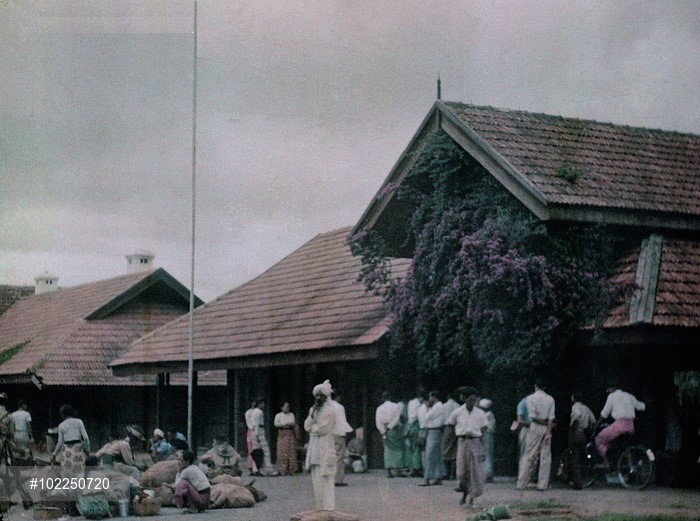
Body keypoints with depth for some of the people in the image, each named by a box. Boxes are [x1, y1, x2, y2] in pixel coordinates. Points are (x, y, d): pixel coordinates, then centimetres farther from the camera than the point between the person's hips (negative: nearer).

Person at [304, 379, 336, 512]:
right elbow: (307, 426, 4)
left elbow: (322, 429, -16)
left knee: (325, 480, -10)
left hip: (325, 450, -8)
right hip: (314, 449, 8)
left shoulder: (329, 411, -8)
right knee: (316, 479, 10)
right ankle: (320, 507, 16)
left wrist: (312, 428, 1)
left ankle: (328, 507, -9)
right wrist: (313, 412, -5)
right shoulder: (313, 409, 15)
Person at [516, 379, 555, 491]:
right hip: (546, 428, 2)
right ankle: (543, 484, 4)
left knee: (529, 456, 1)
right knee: (545, 456, 6)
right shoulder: (550, 399, 5)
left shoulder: (530, 398, -1)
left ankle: (521, 483, 0)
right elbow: (551, 417, -3)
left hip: (535, 427, -2)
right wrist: (548, 432, -6)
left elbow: (533, 416, -10)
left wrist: (542, 422, 4)